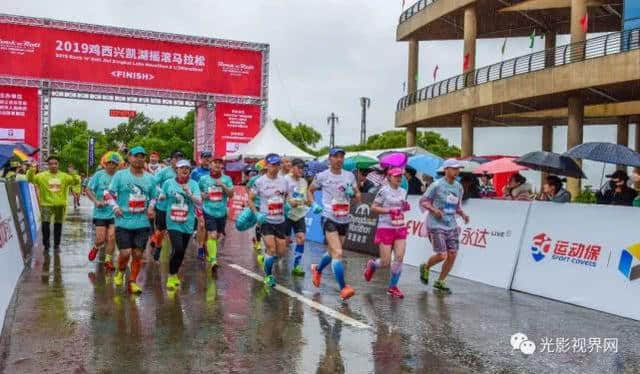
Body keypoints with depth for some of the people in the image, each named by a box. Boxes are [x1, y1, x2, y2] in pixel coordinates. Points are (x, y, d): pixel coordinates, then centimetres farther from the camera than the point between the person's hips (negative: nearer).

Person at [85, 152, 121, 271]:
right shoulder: (99, 175, -5)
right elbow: (88, 190, -2)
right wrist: (96, 201, -15)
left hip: (114, 213, 1)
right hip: (100, 212, -1)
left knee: (111, 238, -1)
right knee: (101, 239, 0)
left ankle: (108, 260, 16)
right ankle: (95, 248, 34)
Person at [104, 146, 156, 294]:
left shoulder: (149, 178, 10)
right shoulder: (120, 175, 0)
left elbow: (154, 196, 21)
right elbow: (108, 193, 2)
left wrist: (151, 207, 3)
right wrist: (115, 207, -11)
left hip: (142, 222, 3)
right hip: (124, 222, -3)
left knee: (138, 254, 3)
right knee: (125, 253, -9)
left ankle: (132, 282, 18)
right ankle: (120, 271, 24)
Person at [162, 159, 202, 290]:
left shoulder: (193, 184, 0)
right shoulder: (168, 183, 1)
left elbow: (199, 202, -11)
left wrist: (189, 194, -24)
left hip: (187, 224, 2)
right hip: (173, 223, -2)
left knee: (182, 252, 13)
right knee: (177, 249, -18)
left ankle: (174, 275, 36)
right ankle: (171, 277, 1)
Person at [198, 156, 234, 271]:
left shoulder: (226, 179, 3)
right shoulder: (204, 179, 2)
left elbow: (231, 194, -4)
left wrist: (223, 186, -18)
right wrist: (202, 195, -6)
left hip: (221, 212, 3)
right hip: (208, 211, -3)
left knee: (217, 235, 18)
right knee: (212, 235, -17)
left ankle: (210, 252, 44)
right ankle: (213, 260, -17)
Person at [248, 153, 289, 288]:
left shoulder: (284, 181, 4)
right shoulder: (260, 182, -7)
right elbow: (250, 198, -2)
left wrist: (285, 206, 6)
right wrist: (256, 213, -13)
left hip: (280, 221, 5)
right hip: (266, 221, -5)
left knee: (282, 252, 6)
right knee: (272, 250, -11)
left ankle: (264, 259, 36)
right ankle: (268, 276, 10)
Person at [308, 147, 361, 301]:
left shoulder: (350, 176, 6)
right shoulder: (322, 176, -3)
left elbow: (358, 199, 12)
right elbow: (310, 191, 12)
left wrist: (353, 194, -10)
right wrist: (314, 204, -5)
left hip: (344, 220, 5)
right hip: (329, 218, -5)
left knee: (333, 252, 18)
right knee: (338, 253, -16)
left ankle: (317, 269, 47)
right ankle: (343, 288, -12)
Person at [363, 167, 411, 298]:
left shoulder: (403, 191, 11)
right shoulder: (384, 191, -7)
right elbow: (373, 207, -8)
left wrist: (406, 207, 1)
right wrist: (389, 210, -19)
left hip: (400, 229, 5)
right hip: (385, 228, -5)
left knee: (399, 258, -6)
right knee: (385, 263, -4)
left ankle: (393, 287, 8)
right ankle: (372, 265, 31)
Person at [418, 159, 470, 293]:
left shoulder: (458, 187, 10)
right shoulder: (437, 185, -8)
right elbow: (423, 201, -3)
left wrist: (463, 214, 1)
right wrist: (434, 209, -20)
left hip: (451, 225, 6)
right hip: (436, 225, -6)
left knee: (452, 254, 1)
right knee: (442, 255, -11)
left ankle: (440, 282, 18)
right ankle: (425, 267, 21)